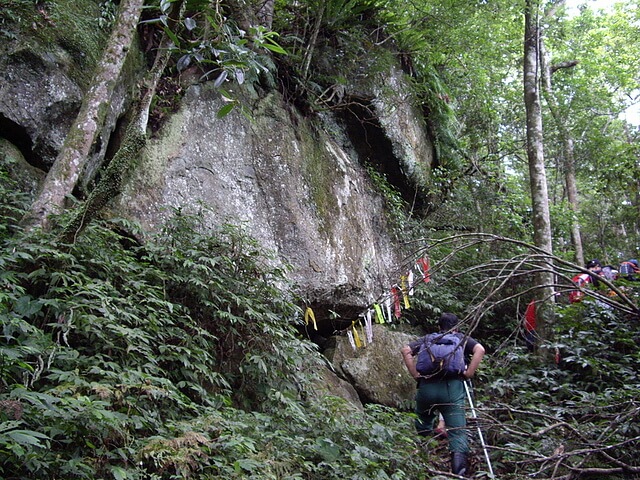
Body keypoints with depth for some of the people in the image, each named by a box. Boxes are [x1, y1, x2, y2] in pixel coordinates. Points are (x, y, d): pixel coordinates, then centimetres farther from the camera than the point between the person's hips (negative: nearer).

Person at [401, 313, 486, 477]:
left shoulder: (428, 339, 22)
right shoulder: (462, 338, 19)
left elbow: (405, 350, 9)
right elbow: (480, 349, 0)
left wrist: (415, 374, 9)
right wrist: (468, 373, 1)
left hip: (426, 387, 2)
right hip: (452, 387, -2)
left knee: (422, 426, 23)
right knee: (457, 429, -6)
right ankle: (459, 455, -28)